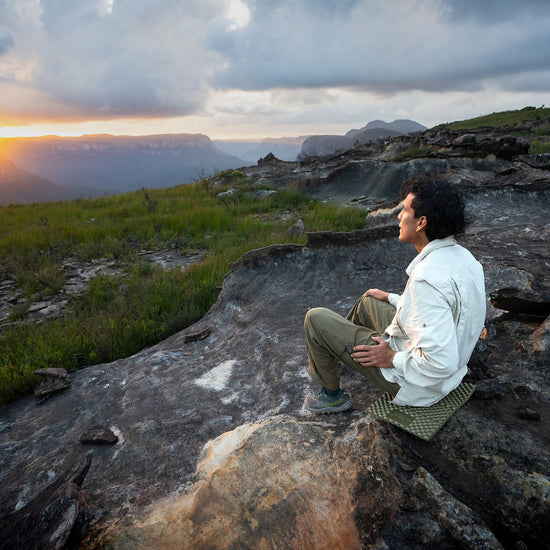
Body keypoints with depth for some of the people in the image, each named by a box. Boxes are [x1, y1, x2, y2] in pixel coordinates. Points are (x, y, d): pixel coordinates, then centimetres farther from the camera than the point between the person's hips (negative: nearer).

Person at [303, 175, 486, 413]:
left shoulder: (427, 278, -35)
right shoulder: (463, 257, -4)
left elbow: (441, 362, -36)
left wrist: (392, 359, -19)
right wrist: (391, 298, 18)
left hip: (412, 382, -9)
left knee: (316, 318, -4)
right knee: (367, 302, 25)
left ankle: (332, 394, 22)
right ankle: (334, 350, 51)